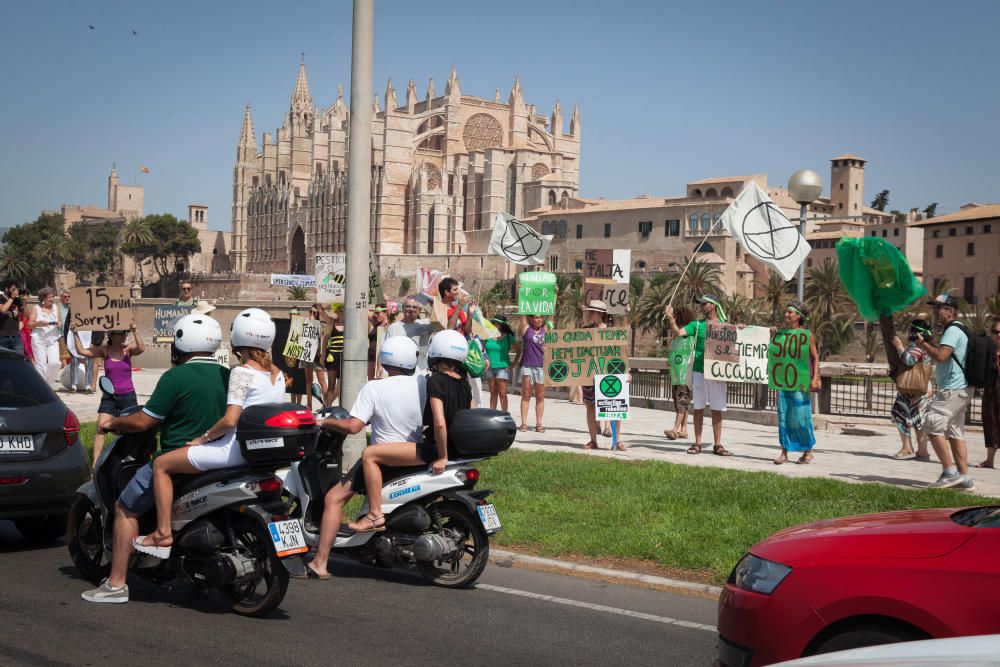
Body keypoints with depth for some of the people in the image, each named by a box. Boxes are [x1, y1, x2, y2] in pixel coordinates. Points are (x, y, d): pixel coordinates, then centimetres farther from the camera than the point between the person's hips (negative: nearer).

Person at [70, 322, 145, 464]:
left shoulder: (128, 349, -5)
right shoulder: (104, 350, -4)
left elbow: (141, 349, -26)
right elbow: (81, 351, -13)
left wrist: (135, 332, -37)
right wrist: (75, 334, -23)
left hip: (128, 396, 0)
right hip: (109, 397, 0)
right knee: (101, 428, -8)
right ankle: (95, 463, -6)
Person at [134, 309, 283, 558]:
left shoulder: (241, 373, -14)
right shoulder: (277, 373, 9)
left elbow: (230, 420, -21)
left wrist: (203, 438, -8)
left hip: (238, 448, -9)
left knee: (161, 464, 3)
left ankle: (163, 534, 0)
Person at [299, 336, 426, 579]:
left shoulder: (374, 388, -11)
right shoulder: (424, 383, -2)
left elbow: (354, 426, -17)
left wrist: (325, 422, -2)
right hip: (416, 456, 5)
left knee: (333, 498, 0)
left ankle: (319, 564, -7)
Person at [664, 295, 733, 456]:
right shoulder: (697, 325, 9)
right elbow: (678, 332, -3)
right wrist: (670, 318, -17)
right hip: (699, 371, 1)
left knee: (717, 410, 2)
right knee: (698, 408, 3)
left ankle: (717, 445, 7)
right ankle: (697, 443, 8)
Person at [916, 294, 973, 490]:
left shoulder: (952, 331, -13)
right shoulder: (957, 330, 20)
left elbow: (941, 356, -25)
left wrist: (923, 344, -12)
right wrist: (929, 344, 15)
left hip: (952, 389, -11)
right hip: (960, 389, 11)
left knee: (932, 426, -11)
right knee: (955, 432, 10)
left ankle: (950, 472, -11)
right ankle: (964, 477, 10)